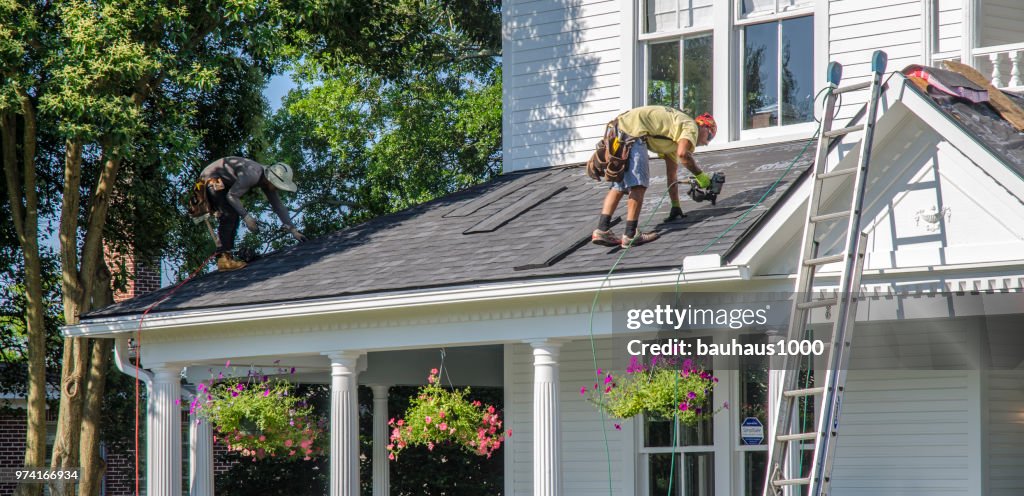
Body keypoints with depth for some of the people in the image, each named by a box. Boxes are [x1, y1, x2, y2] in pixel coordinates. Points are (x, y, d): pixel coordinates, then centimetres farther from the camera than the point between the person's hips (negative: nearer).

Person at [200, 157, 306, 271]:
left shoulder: (268, 180, -3)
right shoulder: (252, 175, -31)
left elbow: (278, 206, 4)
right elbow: (232, 196, -26)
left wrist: (293, 230, 0)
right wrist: (246, 217, -28)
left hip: (224, 183, 10)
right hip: (212, 179, -10)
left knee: (233, 218, 8)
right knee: (230, 215, -20)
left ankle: (225, 257, 11)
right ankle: (223, 258, -24)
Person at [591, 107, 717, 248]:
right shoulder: (691, 126, 4)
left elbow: (671, 175, 37)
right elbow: (682, 154, -18)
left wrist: (676, 207, 39)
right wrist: (700, 175, -5)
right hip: (631, 130, -10)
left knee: (619, 185, 13)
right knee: (638, 185, -7)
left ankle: (601, 230, 4)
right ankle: (630, 235, -9)